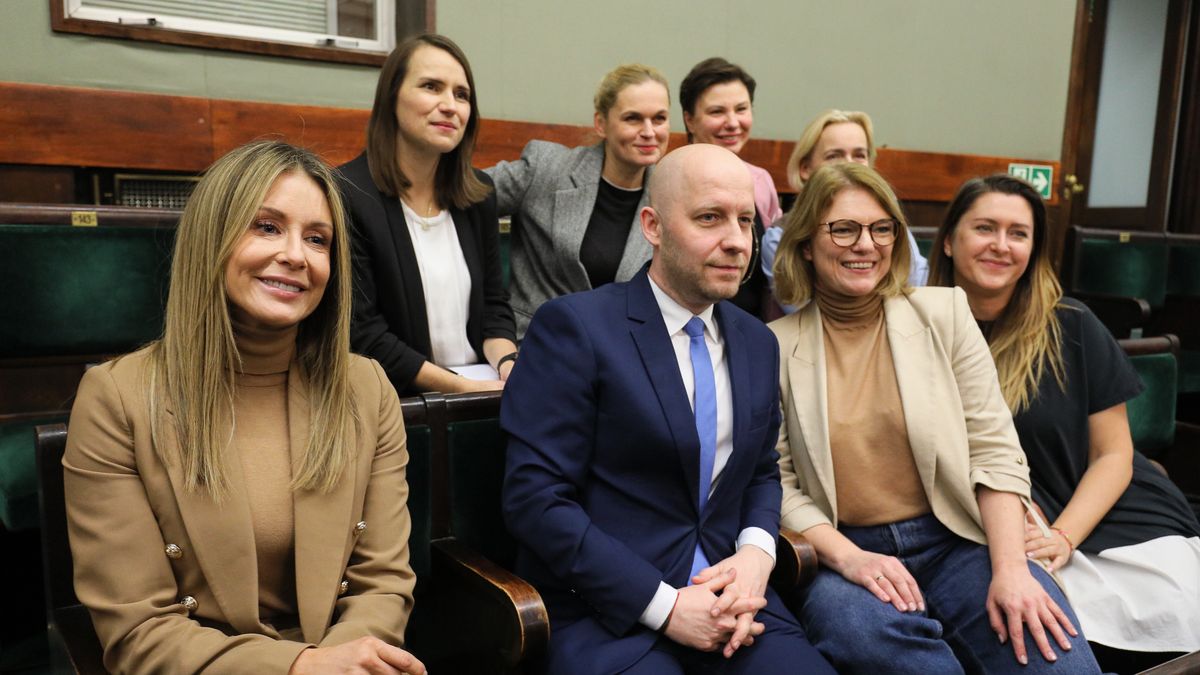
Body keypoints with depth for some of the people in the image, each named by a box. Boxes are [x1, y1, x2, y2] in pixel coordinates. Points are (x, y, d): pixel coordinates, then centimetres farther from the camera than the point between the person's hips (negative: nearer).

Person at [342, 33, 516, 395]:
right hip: (401, 404, -5)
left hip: (484, 389, 6)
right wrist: (464, 388, -15)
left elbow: (494, 305, 11)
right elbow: (362, 334, -13)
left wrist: (509, 367, -8)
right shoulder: (347, 197, -11)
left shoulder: (479, 194, 7)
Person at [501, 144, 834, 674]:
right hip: (605, 612, -5)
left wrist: (756, 554, -2)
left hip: (729, 600, 5)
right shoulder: (575, 326, -10)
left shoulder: (758, 343, 10)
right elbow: (535, 497, -14)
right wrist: (666, 605, -15)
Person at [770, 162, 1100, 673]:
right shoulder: (776, 347, 0)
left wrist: (1010, 568, -11)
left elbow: (994, 451, 1)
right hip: (842, 553, -1)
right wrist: (848, 557, -17)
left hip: (958, 543, 1)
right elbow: (778, 484, -1)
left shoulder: (944, 313, 4)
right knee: (864, 627, -34)